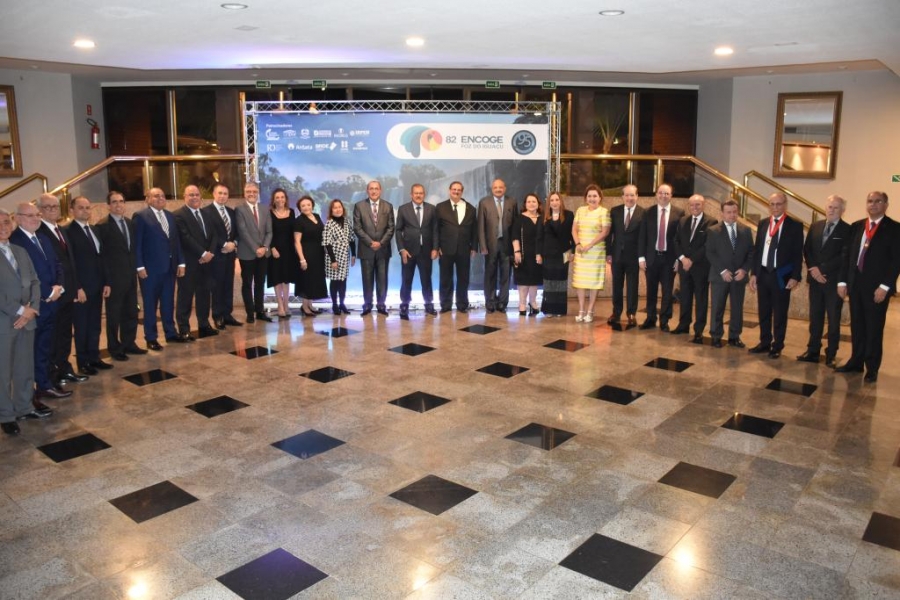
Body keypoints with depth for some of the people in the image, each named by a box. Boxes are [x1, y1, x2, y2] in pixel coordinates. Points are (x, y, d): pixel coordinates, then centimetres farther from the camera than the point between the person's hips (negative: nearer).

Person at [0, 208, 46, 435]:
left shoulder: (21, 251, 14)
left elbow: (34, 281, 10)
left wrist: (32, 309, -5)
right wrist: (19, 310, -14)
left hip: (26, 319, 6)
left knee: (26, 368, 14)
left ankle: (24, 407, 27)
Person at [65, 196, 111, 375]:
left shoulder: (94, 230, 14)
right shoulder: (67, 231, -10)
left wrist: (105, 282, 9)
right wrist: (77, 288, -18)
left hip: (97, 286, 7)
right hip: (81, 288, -7)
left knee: (94, 325, 12)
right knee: (82, 326, 4)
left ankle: (94, 358, 22)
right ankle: (83, 362, 13)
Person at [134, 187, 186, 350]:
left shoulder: (170, 216, 14)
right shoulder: (140, 216, -6)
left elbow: (176, 241, 14)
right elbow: (137, 243, -9)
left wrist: (180, 262, 7)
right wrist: (140, 266, -15)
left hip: (170, 266, 6)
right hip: (150, 268, -6)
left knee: (168, 302, 13)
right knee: (150, 304, 4)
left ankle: (170, 333, 24)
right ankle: (151, 338, 12)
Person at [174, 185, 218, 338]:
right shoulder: (179, 215, -6)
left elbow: (213, 235, 11)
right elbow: (186, 238, -15)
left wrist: (210, 253, -6)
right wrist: (203, 253, -16)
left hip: (206, 261, 6)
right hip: (189, 262, -6)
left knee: (205, 294, 11)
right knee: (186, 296, -1)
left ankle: (204, 326, 20)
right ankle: (184, 329, 5)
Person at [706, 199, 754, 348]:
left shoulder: (746, 230, 8)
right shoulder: (713, 231, -1)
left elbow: (751, 252, 6)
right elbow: (710, 254, -7)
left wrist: (744, 269, -9)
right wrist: (722, 271, -15)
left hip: (739, 276, 3)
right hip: (720, 276, -3)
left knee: (737, 308, 7)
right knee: (717, 308, 3)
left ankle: (734, 337, 17)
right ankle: (716, 336, 13)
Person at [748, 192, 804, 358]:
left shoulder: (795, 226, -4)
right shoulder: (762, 223, 8)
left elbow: (798, 254, -5)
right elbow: (757, 249, 10)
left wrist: (795, 277, -11)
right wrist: (754, 273, 5)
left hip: (781, 276, -4)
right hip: (763, 273, 4)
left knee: (780, 313, 5)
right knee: (763, 311, 12)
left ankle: (777, 346, 15)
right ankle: (764, 343, 23)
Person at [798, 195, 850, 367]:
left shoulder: (847, 230, -6)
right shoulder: (815, 226, 10)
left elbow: (845, 256, -12)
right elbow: (807, 250, 8)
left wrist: (822, 269, -14)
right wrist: (812, 268, -8)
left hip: (834, 281, -5)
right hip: (815, 279, 5)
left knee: (833, 319, 3)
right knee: (815, 317, 10)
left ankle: (831, 356, 11)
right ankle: (813, 351, 18)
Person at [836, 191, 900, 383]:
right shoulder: (856, 226, 11)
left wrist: (884, 286, -15)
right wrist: (842, 281, 5)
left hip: (877, 287, -4)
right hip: (855, 284, 4)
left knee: (874, 329, 4)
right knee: (857, 326, 11)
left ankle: (872, 369, 14)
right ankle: (856, 362, 22)